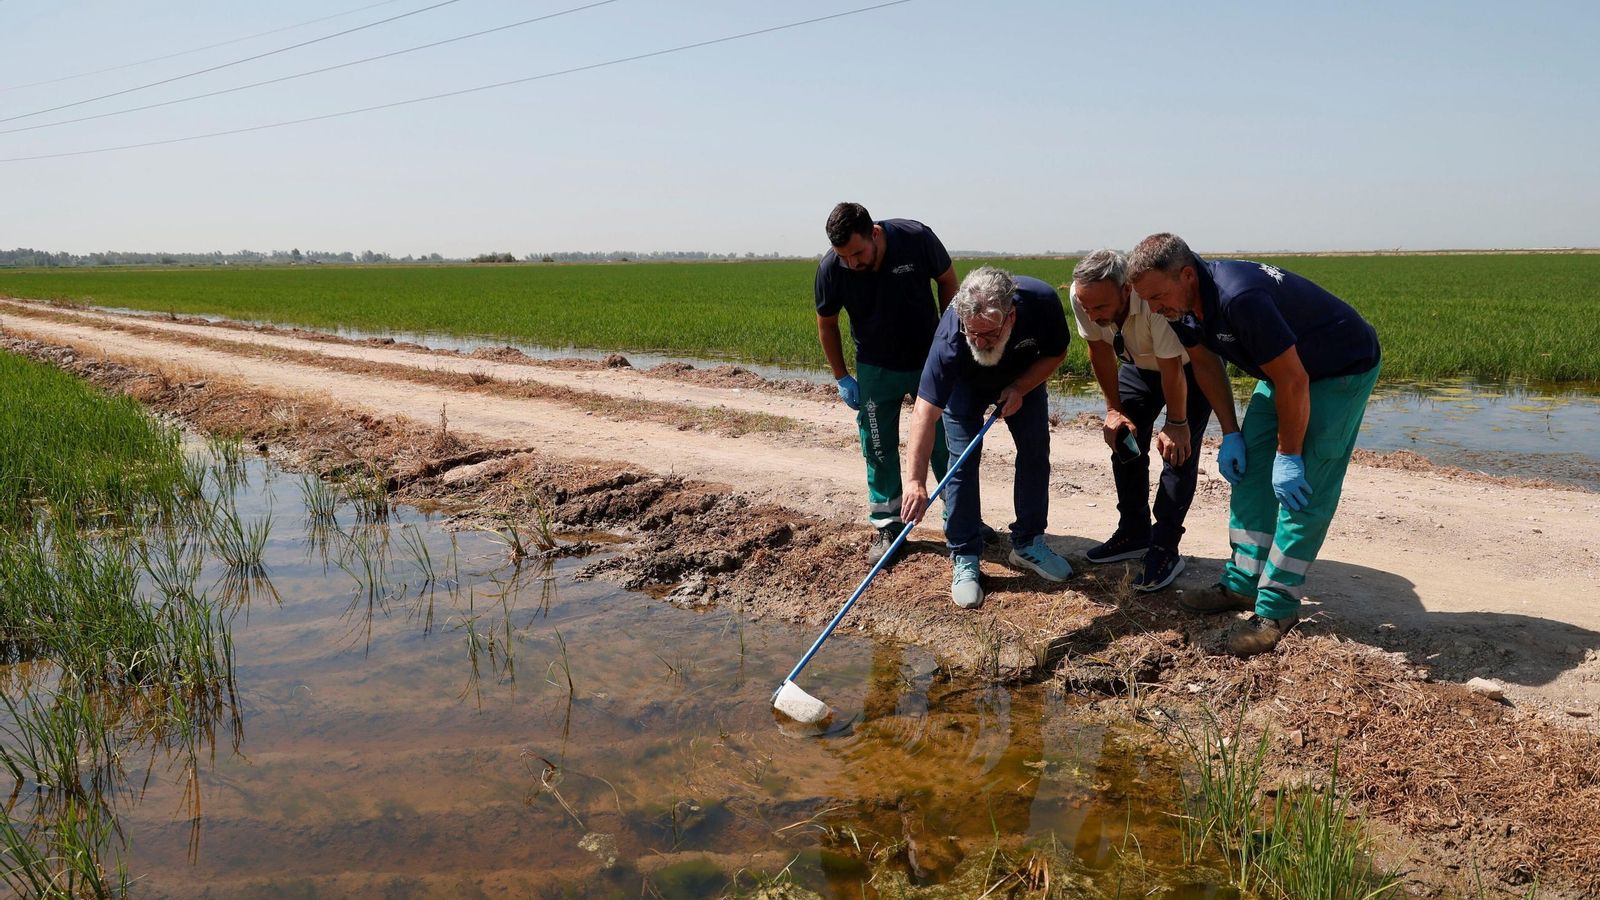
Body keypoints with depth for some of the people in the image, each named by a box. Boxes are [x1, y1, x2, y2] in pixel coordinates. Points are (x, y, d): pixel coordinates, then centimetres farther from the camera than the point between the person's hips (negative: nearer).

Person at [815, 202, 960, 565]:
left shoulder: (917, 238, -23)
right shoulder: (831, 268, -20)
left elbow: (947, 281, -4)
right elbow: (826, 324, -2)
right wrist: (841, 378, -1)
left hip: (930, 359, 0)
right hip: (876, 371, 1)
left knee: (945, 442, 7)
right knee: (880, 450, 4)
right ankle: (888, 527, 16)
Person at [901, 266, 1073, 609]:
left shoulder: (1042, 301, -38)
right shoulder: (950, 340, -44)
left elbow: (1056, 353, -15)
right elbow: (925, 410, -44)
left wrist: (1020, 389, -29)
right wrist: (916, 481, -50)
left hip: (1023, 378, 3)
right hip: (965, 385, -3)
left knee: (1036, 452, 2)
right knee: (963, 462, -11)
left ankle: (1028, 543, 18)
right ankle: (964, 558, -1)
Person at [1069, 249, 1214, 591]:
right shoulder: (1080, 295, -28)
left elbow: (1171, 369, -31)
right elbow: (1100, 351, -10)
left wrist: (1176, 425, -19)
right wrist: (1114, 409, -8)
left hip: (1190, 363, -5)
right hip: (1138, 362, 5)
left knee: (1178, 450, -12)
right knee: (1123, 440, 3)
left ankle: (1165, 549, -5)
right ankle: (1134, 533, 18)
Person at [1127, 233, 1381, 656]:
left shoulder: (1240, 298, -38)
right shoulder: (1183, 305, -11)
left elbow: (1293, 381, -31)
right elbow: (1205, 362, 7)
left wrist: (1288, 456, -22)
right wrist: (1230, 434, 4)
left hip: (1344, 368, -9)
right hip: (1283, 366, 9)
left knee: (1302, 489, -13)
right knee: (1249, 469, 5)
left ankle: (1277, 607, -7)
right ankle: (1244, 584, 14)